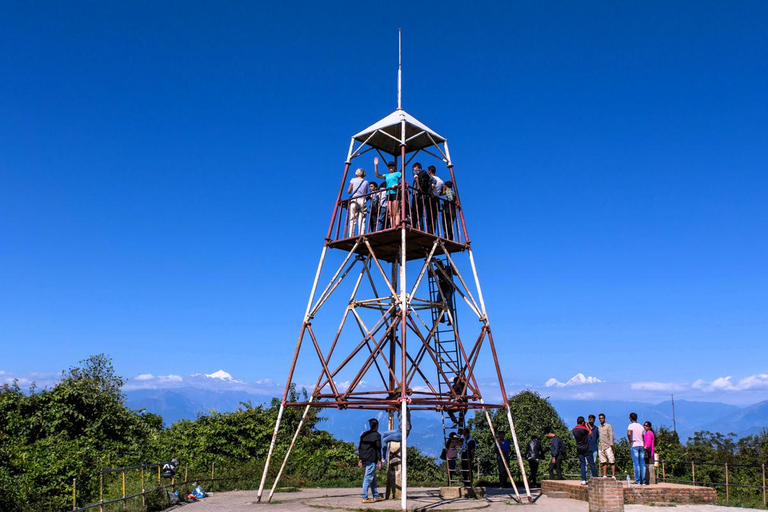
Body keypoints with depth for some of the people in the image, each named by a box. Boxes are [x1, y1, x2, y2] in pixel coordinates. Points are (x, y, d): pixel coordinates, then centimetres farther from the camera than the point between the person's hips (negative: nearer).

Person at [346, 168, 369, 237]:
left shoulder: (353, 180, 7)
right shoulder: (366, 182, 12)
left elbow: (348, 191, 10)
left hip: (354, 200, -1)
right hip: (362, 201, 1)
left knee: (352, 220, -3)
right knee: (362, 220, -1)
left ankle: (350, 236, -10)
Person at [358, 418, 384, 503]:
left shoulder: (363, 434, 15)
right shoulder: (376, 435, -6)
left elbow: (360, 447, 16)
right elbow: (378, 449, -9)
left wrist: (360, 459, 19)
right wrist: (379, 461, -7)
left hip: (364, 460, 7)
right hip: (372, 460, -7)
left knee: (373, 477, 16)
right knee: (368, 478, -5)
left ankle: (376, 496, 20)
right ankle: (365, 497, -6)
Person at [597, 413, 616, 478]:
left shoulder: (608, 426, 5)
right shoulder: (598, 427, 18)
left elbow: (611, 435, -2)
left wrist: (611, 444, -11)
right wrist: (597, 445, 11)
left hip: (608, 446, -4)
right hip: (600, 447, 4)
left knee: (612, 461, -7)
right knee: (603, 462, 4)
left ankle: (613, 476, -8)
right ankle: (605, 476, 7)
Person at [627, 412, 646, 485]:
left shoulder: (631, 425, -5)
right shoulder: (641, 426, 14)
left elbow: (629, 433, -24)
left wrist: (630, 441, -10)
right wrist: (644, 445, 18)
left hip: (634, 445, -5)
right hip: (641, 445, 6)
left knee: (636, 463, -6)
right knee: (642, 463, 7)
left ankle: (637, 480, -8)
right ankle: (643, 480, 7)